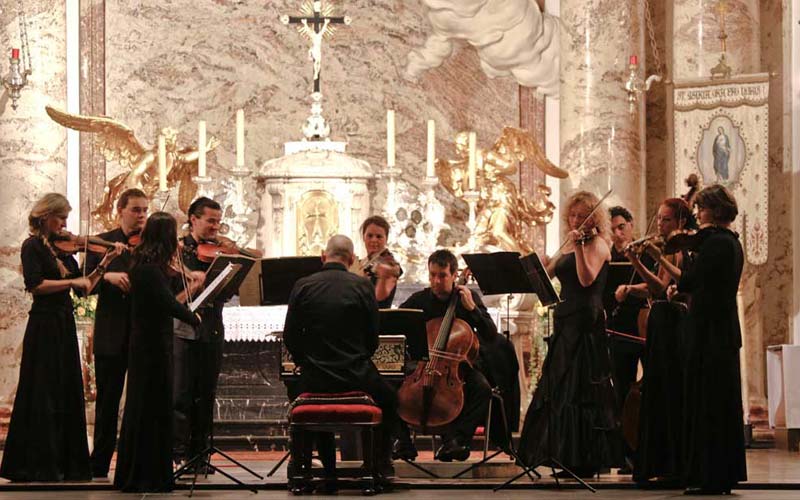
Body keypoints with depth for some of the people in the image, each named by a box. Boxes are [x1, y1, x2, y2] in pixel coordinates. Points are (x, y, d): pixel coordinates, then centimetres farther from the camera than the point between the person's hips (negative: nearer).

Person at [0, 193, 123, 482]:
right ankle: (41, 466, -4)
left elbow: (84, 289, 13)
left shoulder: (62, 249, 14)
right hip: (44, 325, -7)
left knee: (68, 395, 7)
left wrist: (105, 263, 5)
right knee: (44, 396, -6)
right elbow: (34, 284, -19)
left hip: (64, 327, 7)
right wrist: (72, 281, -18)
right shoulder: (33, 246, -5)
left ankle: (66, 463, 11)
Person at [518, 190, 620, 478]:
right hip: (565, 322, 9)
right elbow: (546, 274, 20)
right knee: (558, 387, 11)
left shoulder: (597, 244, -6)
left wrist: (579, 246, -28)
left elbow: (587, 279, -21)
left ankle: (585, 461, -7)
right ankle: (567, 457, 17)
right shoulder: (568, 246, 18)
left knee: (579, 388, -9)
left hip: (585, 324, -9)